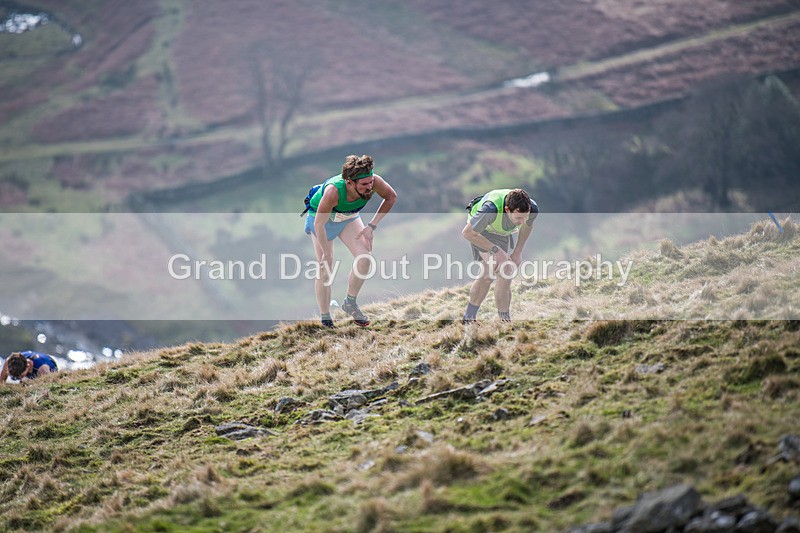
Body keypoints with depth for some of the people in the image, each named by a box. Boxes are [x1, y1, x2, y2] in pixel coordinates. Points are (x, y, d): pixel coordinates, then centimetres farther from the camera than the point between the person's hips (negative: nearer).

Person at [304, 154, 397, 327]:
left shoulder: (374, 181, -32)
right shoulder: (333, 191, -43)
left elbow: (391, 197, -9)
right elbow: (319, 224, -31)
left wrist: (372, 226, -11)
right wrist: (326, 252, -20)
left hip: (349, 217, 4)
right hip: (321, 218, -4)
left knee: (365, 257, -14)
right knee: (325, 270, -2)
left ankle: (350, 303, 5)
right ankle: (325, 318, 15)